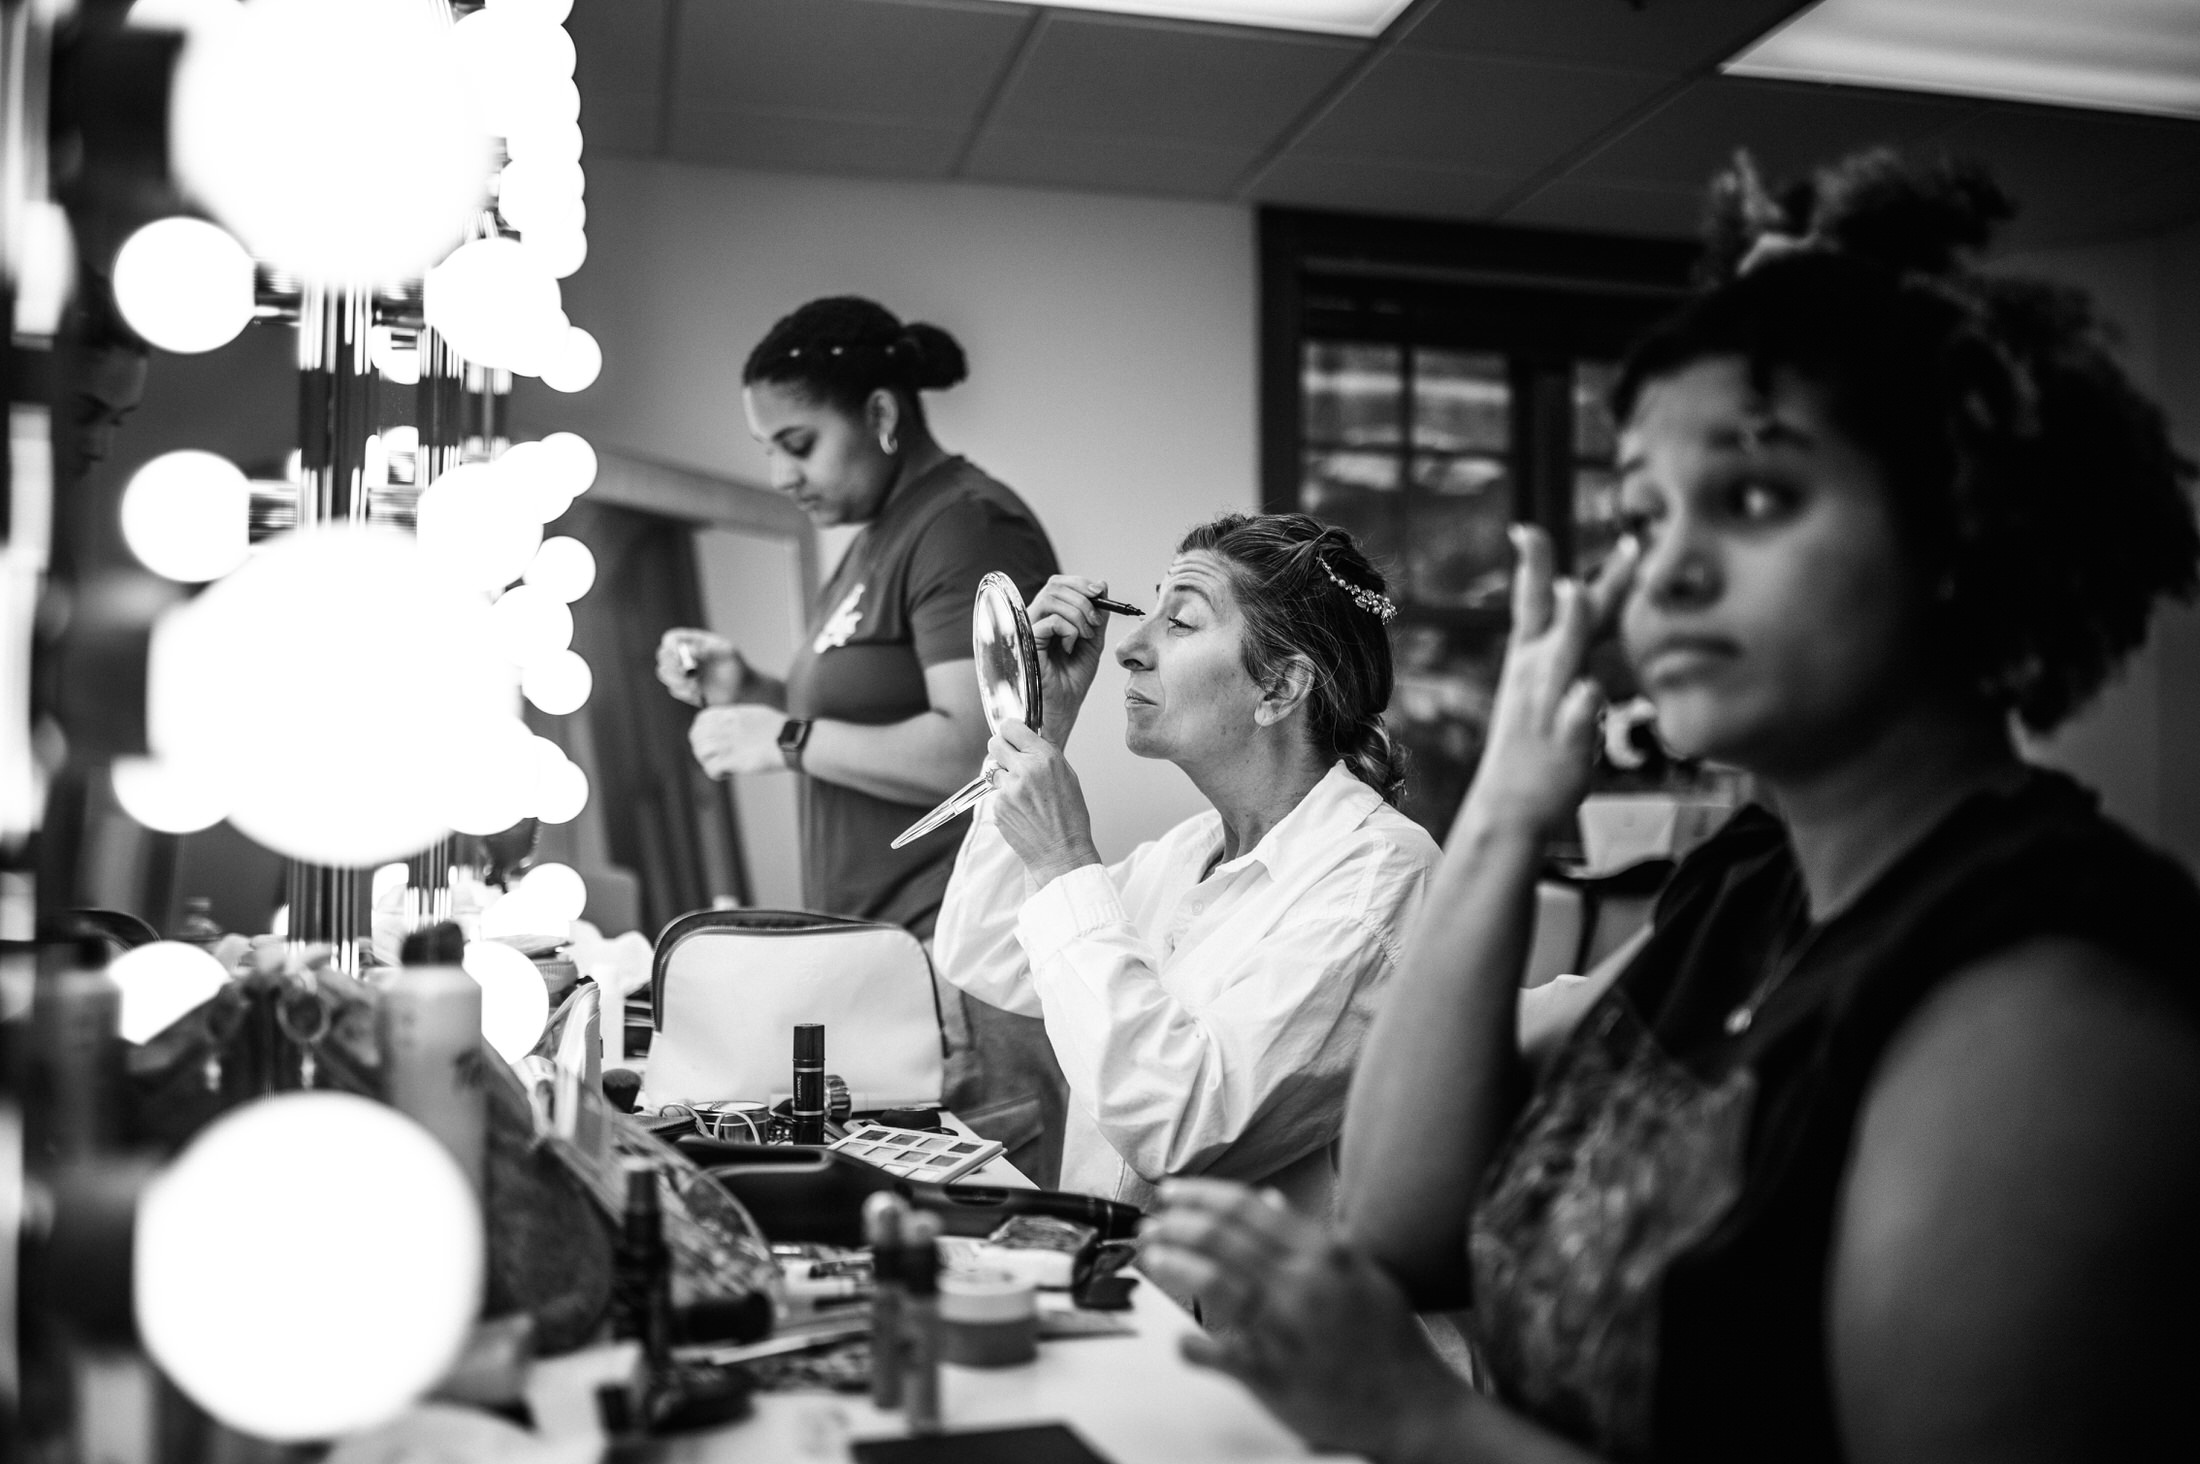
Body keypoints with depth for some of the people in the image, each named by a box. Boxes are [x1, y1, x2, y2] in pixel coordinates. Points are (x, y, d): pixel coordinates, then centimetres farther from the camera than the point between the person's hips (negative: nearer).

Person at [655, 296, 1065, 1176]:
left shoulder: (969, 529, -11)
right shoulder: (880, 537, 19)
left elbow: (969, 754, -20)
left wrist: (787, 739, -12)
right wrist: (750, 693, 11)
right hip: (878, 963, 9)